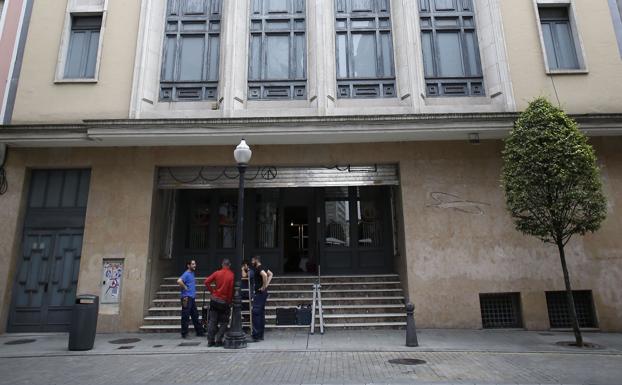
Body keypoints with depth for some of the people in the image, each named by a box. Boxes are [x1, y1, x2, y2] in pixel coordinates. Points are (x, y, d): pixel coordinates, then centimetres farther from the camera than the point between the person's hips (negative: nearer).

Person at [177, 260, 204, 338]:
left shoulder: (192, 273, 14)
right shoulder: (186, 274, -13)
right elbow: (179, 281, -30)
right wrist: (185, 288, -19)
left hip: (192, 297, 9)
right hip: (187, 298, -9)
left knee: (195, 316, 13)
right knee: (185, 316, -1)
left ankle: (200, 332, 19)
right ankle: (184, 333, 7)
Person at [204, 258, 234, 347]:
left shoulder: (217, 273, -3)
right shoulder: (232, 275, -10)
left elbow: (207, 282, -6)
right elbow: (231, 290, -13)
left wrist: (212, 291, 5)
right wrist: (229, 301, -2)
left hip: (214, 299, 2)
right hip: (225, 302, -2)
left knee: (212, 321, 11)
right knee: (223, 322, 11)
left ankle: (210, 341, 12)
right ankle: (218, 340, 7)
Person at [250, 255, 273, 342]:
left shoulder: (258, 269, -14)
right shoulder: (262, 268, 14)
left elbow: (264, 275, -34)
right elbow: (270, 274, 27)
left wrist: (264, 286, -23)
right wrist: (267, 284, 15)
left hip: (260, 293, -10)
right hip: (263, 293, 10)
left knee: (255, 313, -8)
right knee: (261, 313, 12)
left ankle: (256, 336, -8)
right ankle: (260, 335, 19)